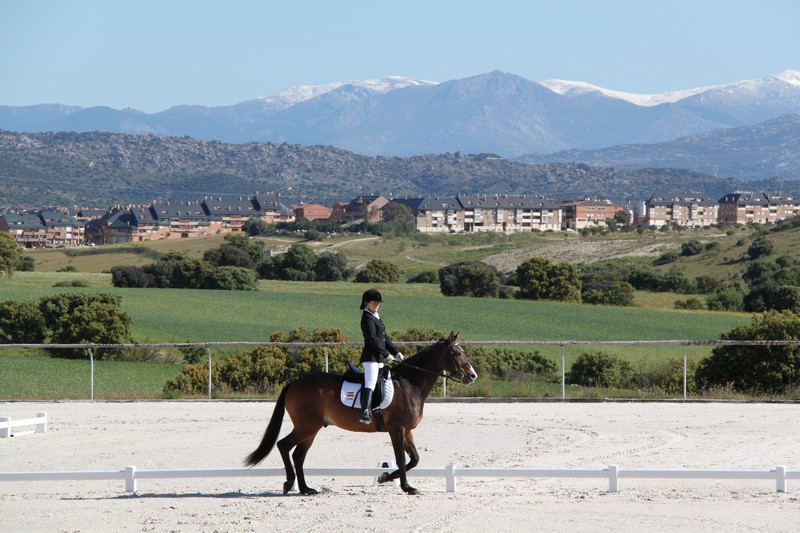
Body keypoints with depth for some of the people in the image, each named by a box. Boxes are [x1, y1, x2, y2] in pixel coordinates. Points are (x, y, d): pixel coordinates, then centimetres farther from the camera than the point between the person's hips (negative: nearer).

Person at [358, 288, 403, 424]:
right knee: (370, 383, -24)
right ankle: (365, 413, -39)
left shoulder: (376, 317, 19)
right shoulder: (367, 318, -11)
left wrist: (396, 352, 14)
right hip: (371, 357, -11)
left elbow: (385, 338, 22)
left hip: (379, 357, 11)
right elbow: (373, 339, -19)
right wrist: (386, 354, -20)